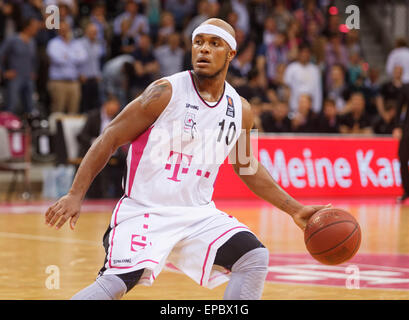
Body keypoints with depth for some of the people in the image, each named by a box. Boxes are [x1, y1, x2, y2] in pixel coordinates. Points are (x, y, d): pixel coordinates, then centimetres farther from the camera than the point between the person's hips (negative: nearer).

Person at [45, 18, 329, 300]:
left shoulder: (240, 110, 6)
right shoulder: (167, 93, -10)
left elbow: (247, 167, 22)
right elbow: (110, 140, -7)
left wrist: (294, 209, 16)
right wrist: (75, 195, -14)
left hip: (198, 213, 6)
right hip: (144, 211, -5)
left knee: (255, 259, -10)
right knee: (116, 282, -25)